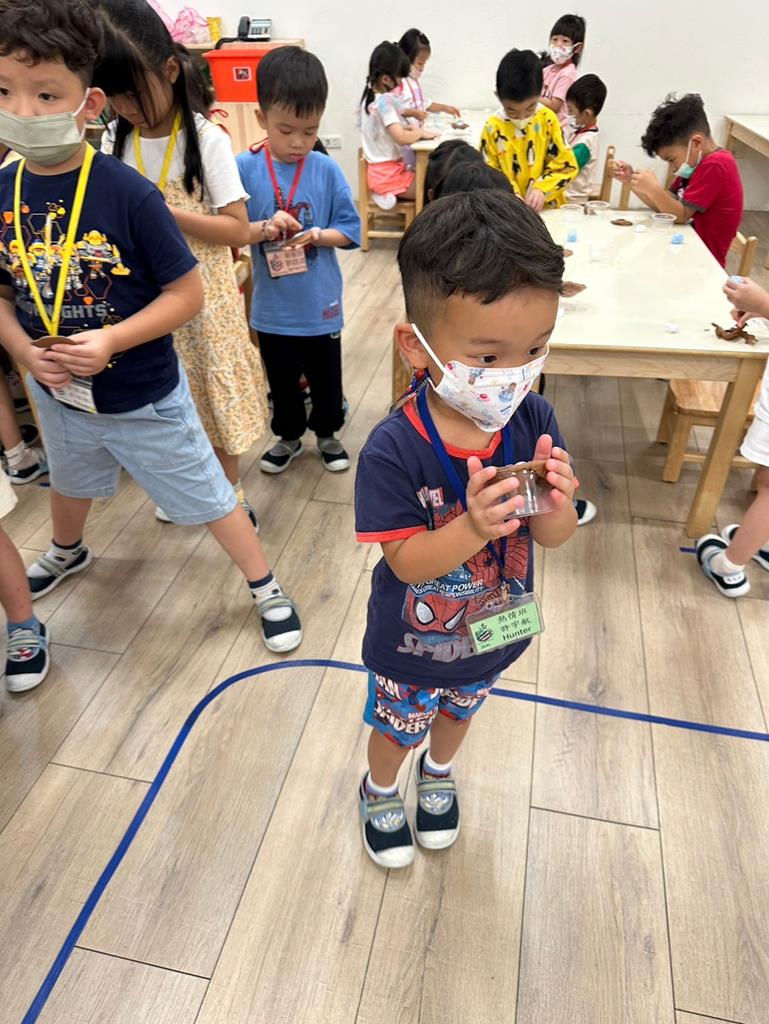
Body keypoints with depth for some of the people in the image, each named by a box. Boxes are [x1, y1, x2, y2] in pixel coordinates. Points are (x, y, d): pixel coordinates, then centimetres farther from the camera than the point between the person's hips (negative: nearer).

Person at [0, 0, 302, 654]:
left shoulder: (128, 193, -21)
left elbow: (187, 294, -18)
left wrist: (111, 341, -26)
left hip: (144, 398, -5)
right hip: (58, 393, 6)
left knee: (207, 495, 7)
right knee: (69, 480, 31)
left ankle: (266, 587, 29)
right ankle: (67, 552, 63)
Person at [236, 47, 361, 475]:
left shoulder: (327, 170, -6)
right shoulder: (245, 168, -7)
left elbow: (350, 230, -3)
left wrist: (316, 235, -21)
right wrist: (264, 228, -25)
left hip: (321, 303, 0)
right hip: (272, 306, 0)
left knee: (326, 376, 15)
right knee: (282, 380, 17)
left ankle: (328, 433, 38)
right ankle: (289, 436, 39)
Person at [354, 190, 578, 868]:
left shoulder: (535, 422, -20)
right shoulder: (394, 451, -32)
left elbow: (556, 538, -13)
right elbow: (407, 562, -27)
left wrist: (553, 505, -36)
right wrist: (473, 527, -45)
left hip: (493, 633, 4)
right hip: (412, 646, -3)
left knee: (459, 710, 33)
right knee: (398, 725, 25)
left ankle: (438, 773, 67)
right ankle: (380, 790, 60)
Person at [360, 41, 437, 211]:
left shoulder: (370, 97, 8)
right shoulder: (384, 102, -18)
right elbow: (402, 138, -25)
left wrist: (409, 127, 7)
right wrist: (420, 132, -8)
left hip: (379, 170, 9)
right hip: (388, 174, -9)